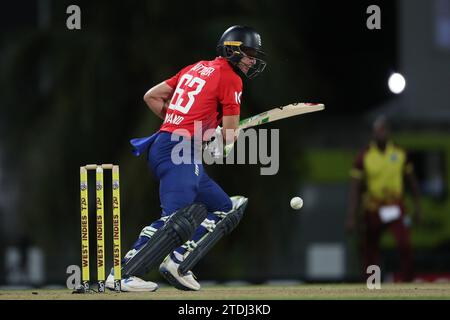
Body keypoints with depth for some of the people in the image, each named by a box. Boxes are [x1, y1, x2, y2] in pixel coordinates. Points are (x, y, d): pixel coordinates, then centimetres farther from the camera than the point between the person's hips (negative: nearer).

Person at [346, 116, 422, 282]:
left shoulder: (400, 154, 2)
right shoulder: (364, 157, -4)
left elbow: (412, 181, 12)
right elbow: (355, 188, -4)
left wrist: (417, 207, 9)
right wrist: (352, 217, -9)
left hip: (396, 207, 0)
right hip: (373, 210, 0)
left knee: (405, 245, -17)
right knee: (370, 251, 3)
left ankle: (406, 282, -5)